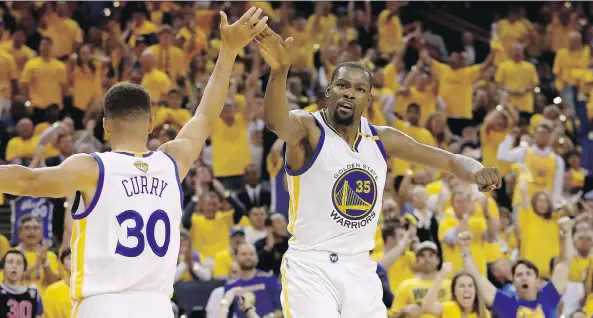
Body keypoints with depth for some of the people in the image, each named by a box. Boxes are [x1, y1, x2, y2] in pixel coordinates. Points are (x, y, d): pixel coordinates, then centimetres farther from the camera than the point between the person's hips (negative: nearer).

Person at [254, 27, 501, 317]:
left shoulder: (382, 140, 6)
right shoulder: (308, 130, -10)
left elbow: (450, 161, 10)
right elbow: (276, 122, -34)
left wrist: (476, 172, -16)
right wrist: (279, 71, -55)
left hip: (360, 269, 6)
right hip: (310, 267, -5)